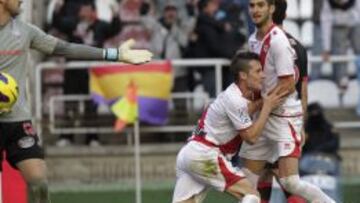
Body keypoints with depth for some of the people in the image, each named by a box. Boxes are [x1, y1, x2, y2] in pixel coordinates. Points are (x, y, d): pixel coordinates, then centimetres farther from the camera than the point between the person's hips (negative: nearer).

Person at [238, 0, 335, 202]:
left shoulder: (278, 41, -17)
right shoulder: (253, 40, 10)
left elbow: (288, 85, -18)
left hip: (285, 116, -8)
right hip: (264, 117, 8)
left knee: (290, 181, -17)